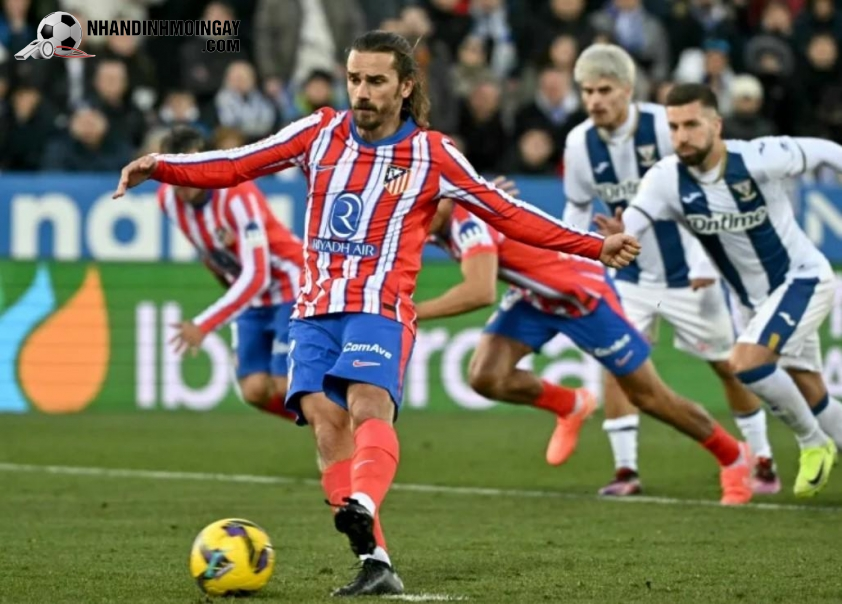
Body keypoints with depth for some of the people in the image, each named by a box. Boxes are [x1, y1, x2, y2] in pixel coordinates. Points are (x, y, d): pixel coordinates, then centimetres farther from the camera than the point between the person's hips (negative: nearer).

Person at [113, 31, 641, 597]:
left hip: (380, 308, -3)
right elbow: (236, 165, 7)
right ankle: (377, 565, -20)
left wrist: (596, 246, 5)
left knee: (368, 405, -29)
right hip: (315, 311, 3)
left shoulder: (431, 154, 4)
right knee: (327, 421, -15)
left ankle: (362, 506, -58)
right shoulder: (322, 132, 10)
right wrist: (160, 167, -7)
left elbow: (507, 212, 9)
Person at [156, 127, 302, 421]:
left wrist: (204, 325, -38)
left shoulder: (237, 195, -30)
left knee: (284, 387, -16)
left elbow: (256, 276, -34)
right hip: (249, 297, 7)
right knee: (255, 392, -4)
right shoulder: (167, 198, -8)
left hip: (290, 288, -7)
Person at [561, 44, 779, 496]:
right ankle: (625, 470, -5)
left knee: (729, 364, 6)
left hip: (687, 273, -3)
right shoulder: (580, 143, -7)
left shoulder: (664, 127, -20)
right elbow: (577, 208, 8)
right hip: (631, 276, 3)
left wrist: (707, 261, -16)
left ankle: (762, 462, 21)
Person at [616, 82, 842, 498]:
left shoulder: (757, 159, -25)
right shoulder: (667, 179, -16)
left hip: (803, 278, -5)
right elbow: (630, 222, -29)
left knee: (746, 363, -24)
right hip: (757, 301, 5)